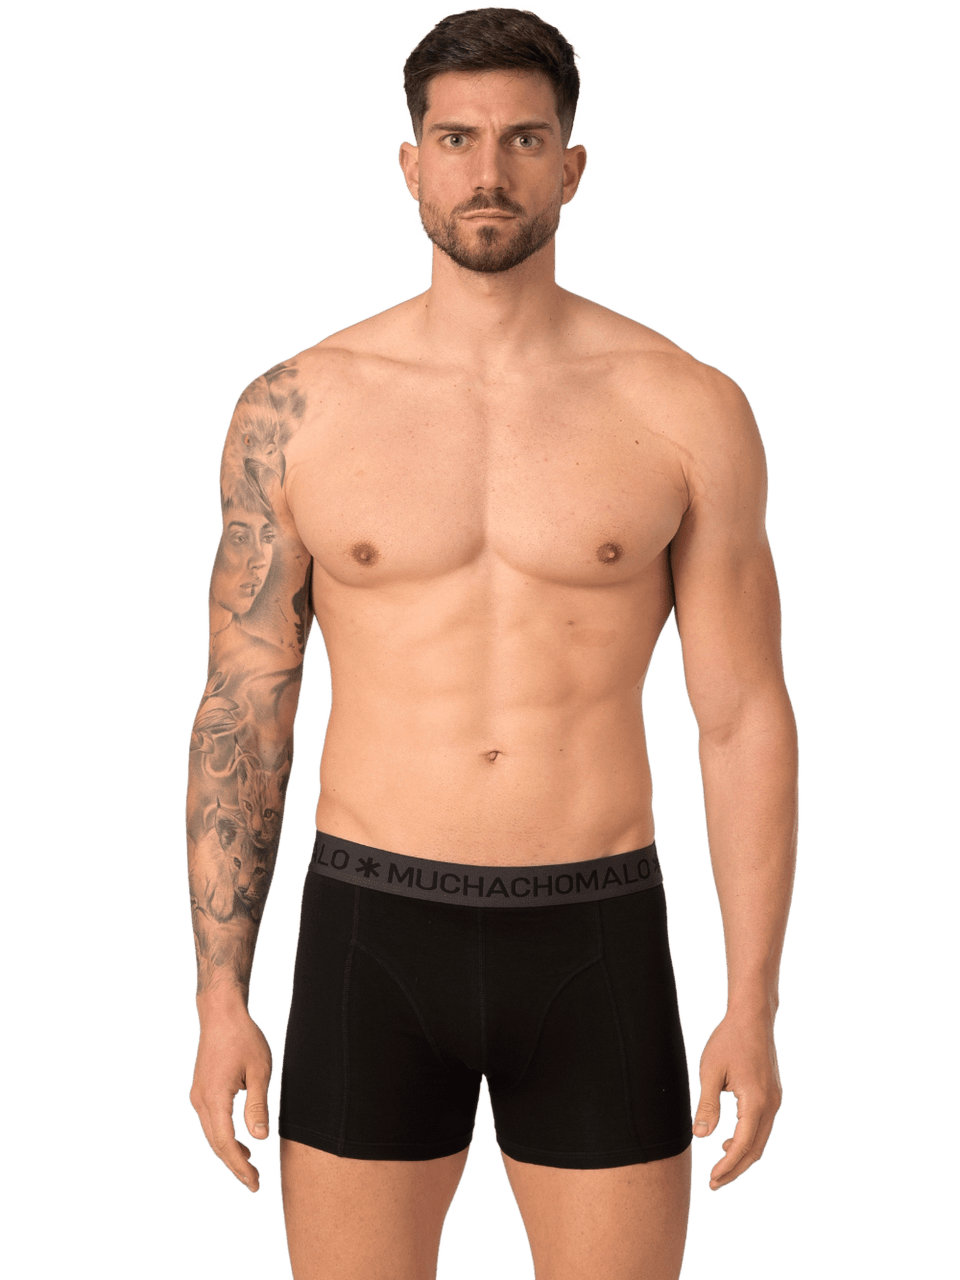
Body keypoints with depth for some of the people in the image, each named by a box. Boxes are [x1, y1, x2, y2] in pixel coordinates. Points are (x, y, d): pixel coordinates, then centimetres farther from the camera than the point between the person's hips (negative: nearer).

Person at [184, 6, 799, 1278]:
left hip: (596, 948, 0)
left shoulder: (688, 410, -2)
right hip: (372, 939, 0)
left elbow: (745, 718, 0)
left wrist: (753, 1011, -3)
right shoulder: (296, 408, -1)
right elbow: (241, 709, 3)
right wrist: (220, 999, 0)